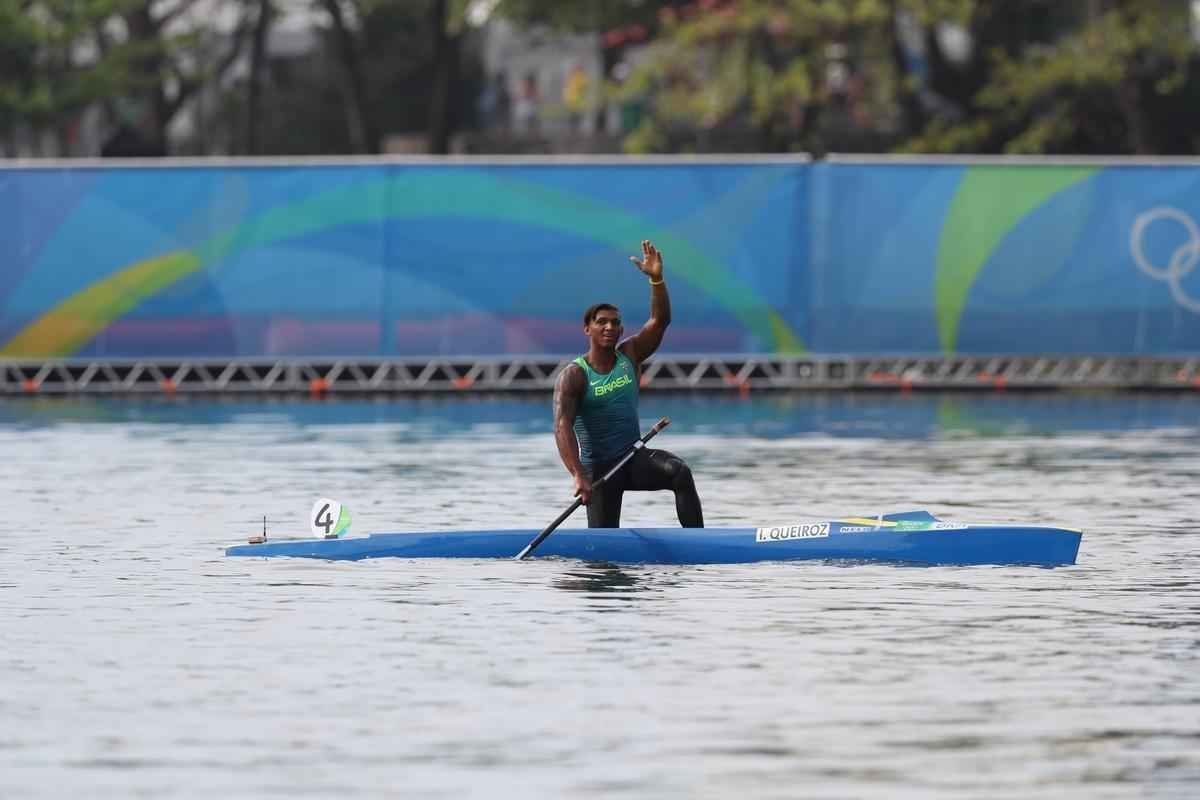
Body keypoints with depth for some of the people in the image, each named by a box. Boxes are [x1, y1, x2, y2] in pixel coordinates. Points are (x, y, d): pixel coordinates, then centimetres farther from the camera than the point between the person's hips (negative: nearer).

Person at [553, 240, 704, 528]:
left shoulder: (629, 355, 5)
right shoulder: (573, 376, -11)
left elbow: (660, 321, -6)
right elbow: (562, 427, -23)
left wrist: (657, 278, -23)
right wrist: (578, 476, -37)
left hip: (635, 458, 3)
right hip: (599, 467, -3)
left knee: (681, 473, -28)